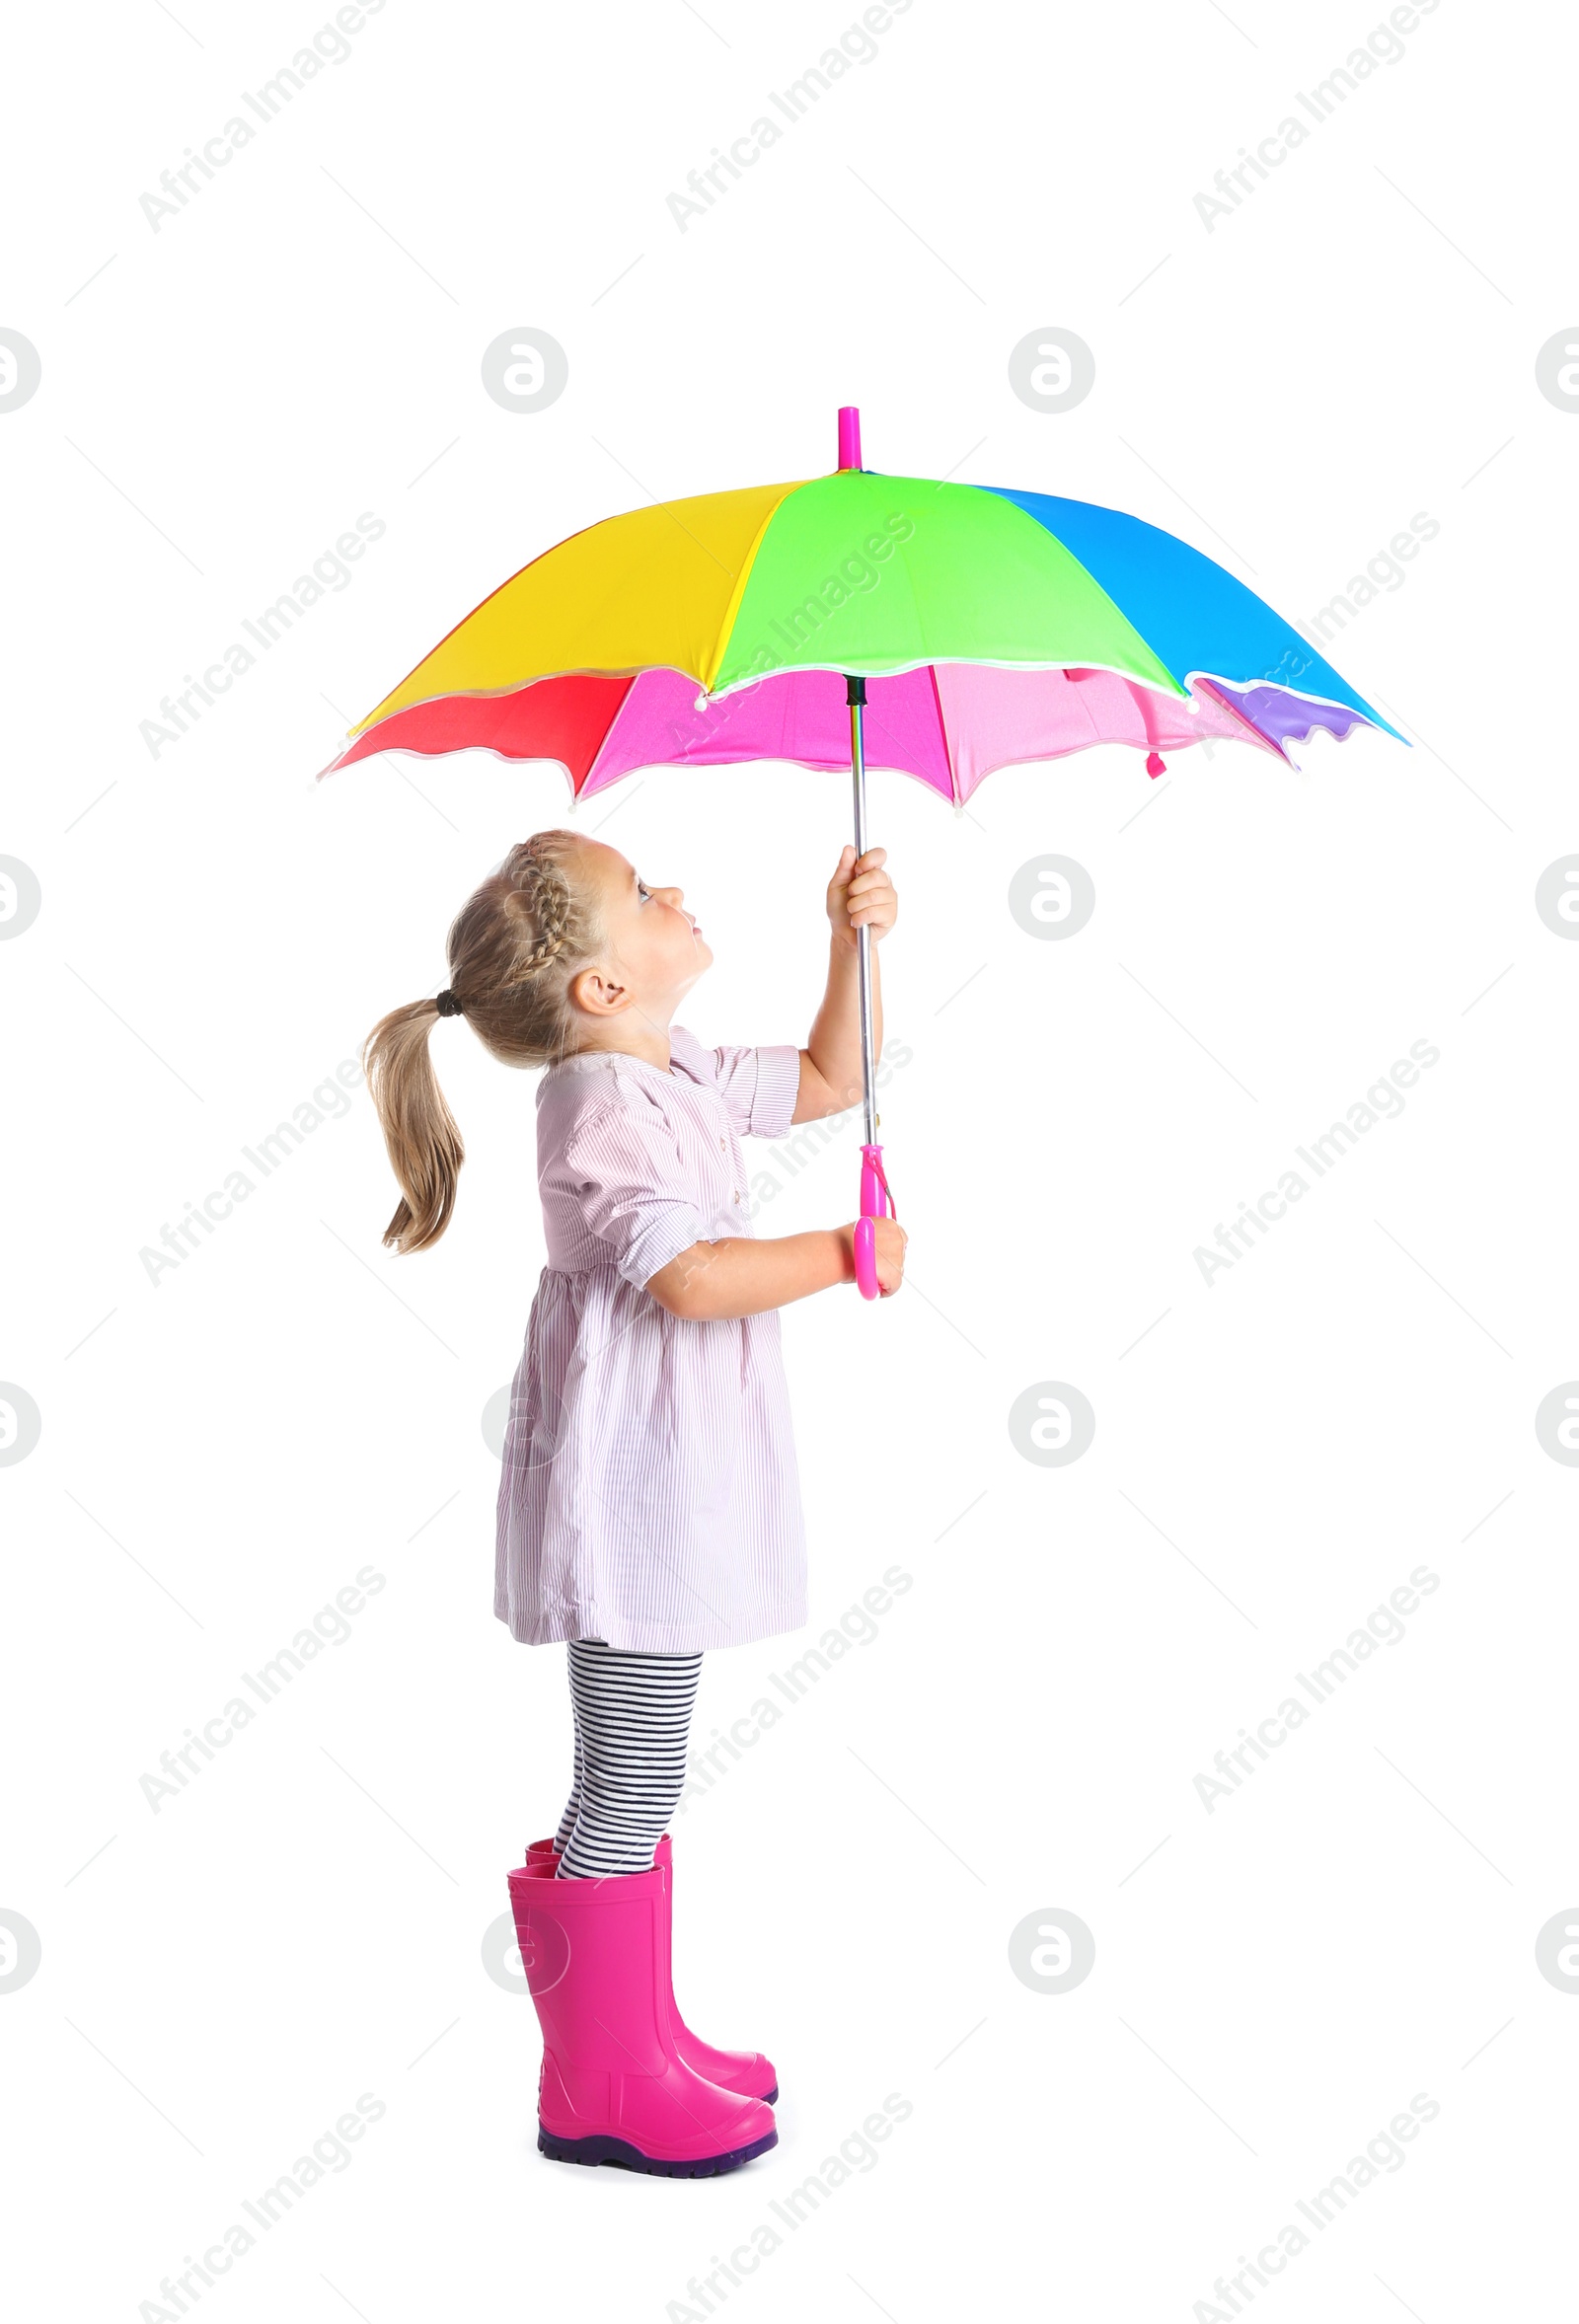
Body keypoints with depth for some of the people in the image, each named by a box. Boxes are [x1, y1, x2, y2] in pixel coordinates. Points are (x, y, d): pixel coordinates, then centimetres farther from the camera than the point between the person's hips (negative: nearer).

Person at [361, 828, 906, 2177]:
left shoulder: (679, 1072, 12)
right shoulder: (602, 1102, -17)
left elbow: (827, 1083, 26)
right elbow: (692, 1277, -27)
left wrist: (854, 939, 15)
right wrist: (848, 1256, -13)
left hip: (674, 1485, 10)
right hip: (635, 1488, -10)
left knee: (638, 1782, 18)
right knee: (631, 1793, 0)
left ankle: (641, 2041, 31)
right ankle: (599, 2087, 13)